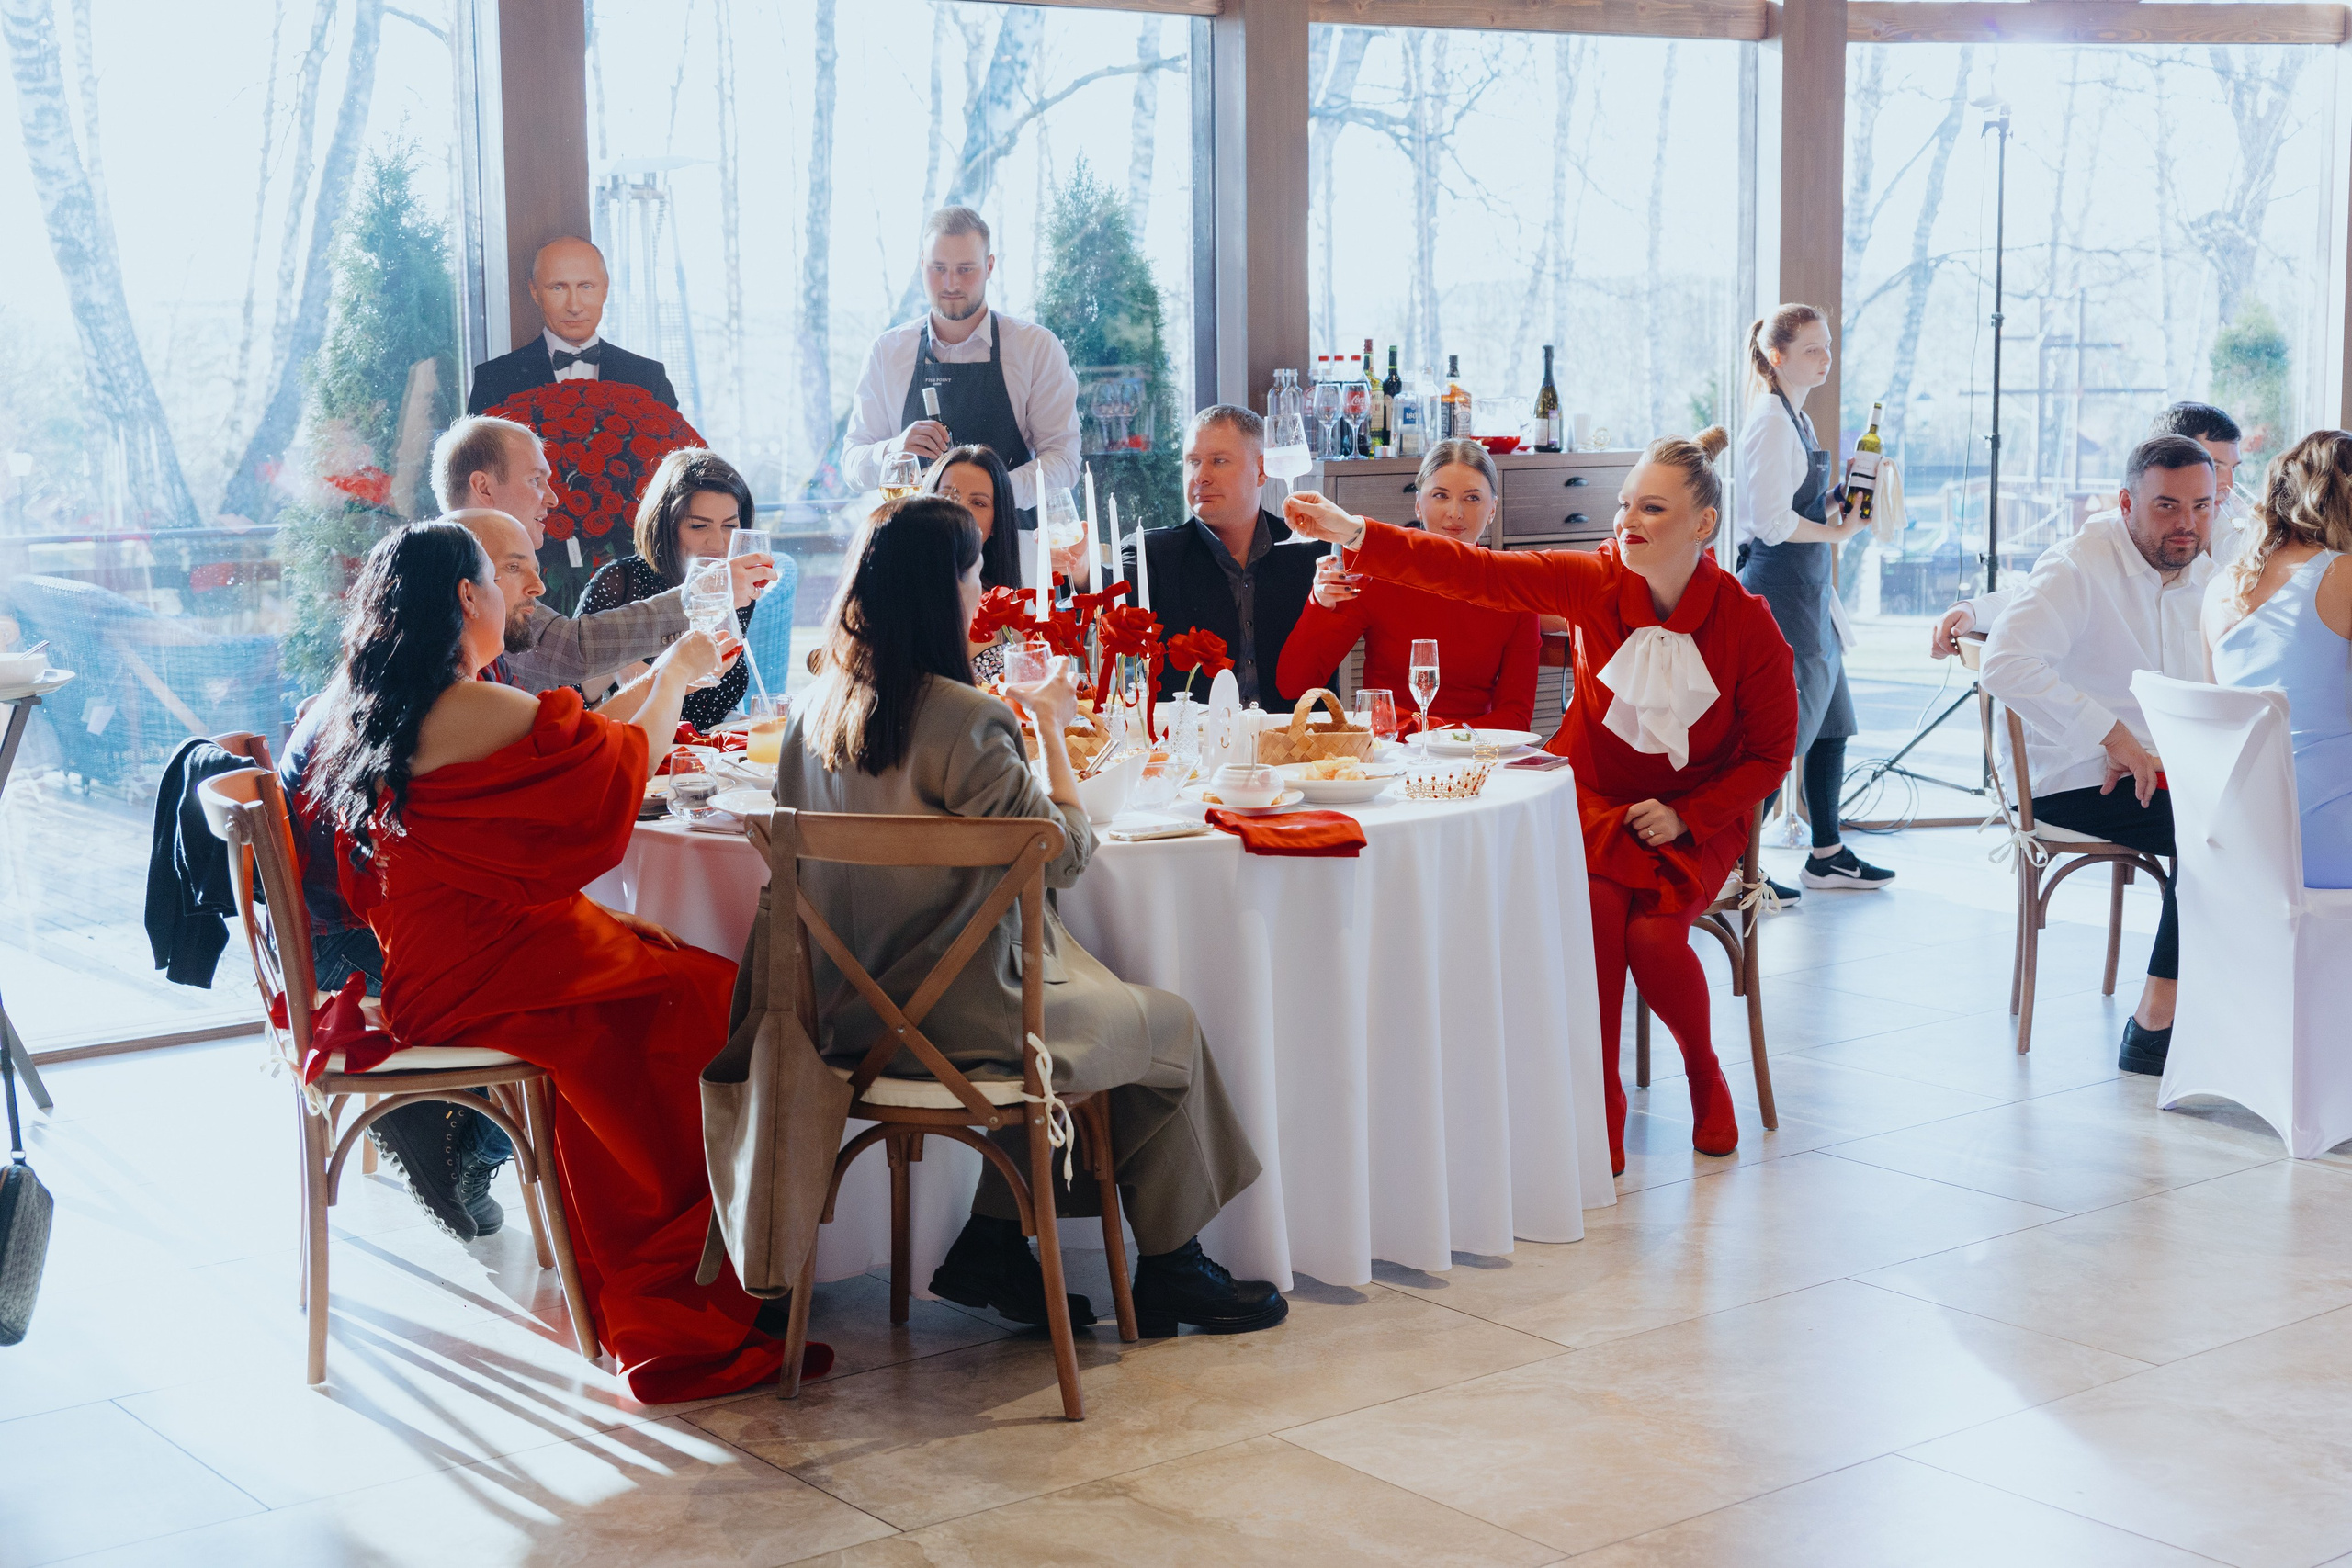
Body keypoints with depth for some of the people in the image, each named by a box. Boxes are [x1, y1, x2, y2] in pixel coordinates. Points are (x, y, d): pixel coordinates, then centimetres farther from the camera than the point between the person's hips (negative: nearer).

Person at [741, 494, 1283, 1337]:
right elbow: (1065, 850, -14)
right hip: (954, 1018, -8)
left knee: (1090, 998, 27)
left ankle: (992, 1244, 22)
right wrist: (1053, 725, -3)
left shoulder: (821, 705, 0)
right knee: (1171, 1028, 14)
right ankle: (1170, 1269, 28)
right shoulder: (961, 720, -23)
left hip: (851, 1013, 8)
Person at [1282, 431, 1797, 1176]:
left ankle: (1705, 1073, 8)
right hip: (1593, 796, 1)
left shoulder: (1747, 623, -12)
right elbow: (1473, 572, -19)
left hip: (1694, 816, -1)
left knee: (1653, 935, -26)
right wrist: (1353, 533, -29)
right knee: (1595, 907, -29)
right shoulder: (1593, 582, -10)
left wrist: (1684, 815, -14)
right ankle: (1599, 1107, -11)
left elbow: (1771, 753, -2)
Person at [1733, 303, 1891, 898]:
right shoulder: (1771, 421, -14)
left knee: (1831, 724, 14)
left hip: (1809, 589, 10)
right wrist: (1834, 532, -9)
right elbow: (1773, 522, -20)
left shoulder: (1797, 418, 16)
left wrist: (1841, 496, 9)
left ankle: (1827, 855, 23)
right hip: (1780, 586, -10)